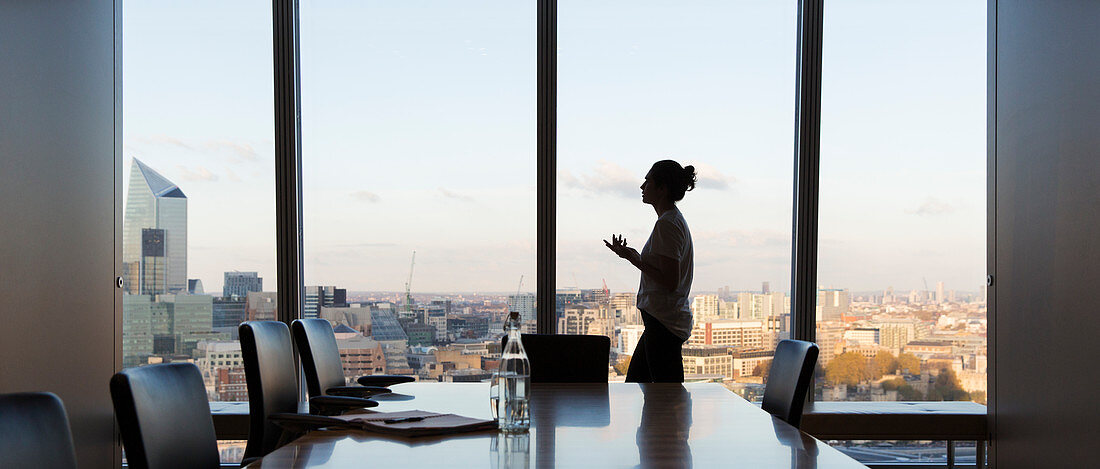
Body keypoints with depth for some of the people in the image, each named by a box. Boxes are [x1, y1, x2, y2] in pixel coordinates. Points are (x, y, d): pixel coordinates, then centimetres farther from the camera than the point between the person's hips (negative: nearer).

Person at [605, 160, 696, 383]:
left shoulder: (668, 224, -16)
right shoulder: (674, 220, 17)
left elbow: (669, 282, -21)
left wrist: (634, 258, -15)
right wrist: (631, 254, 16)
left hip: (664, 323, -11)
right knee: (634, 383, 16)